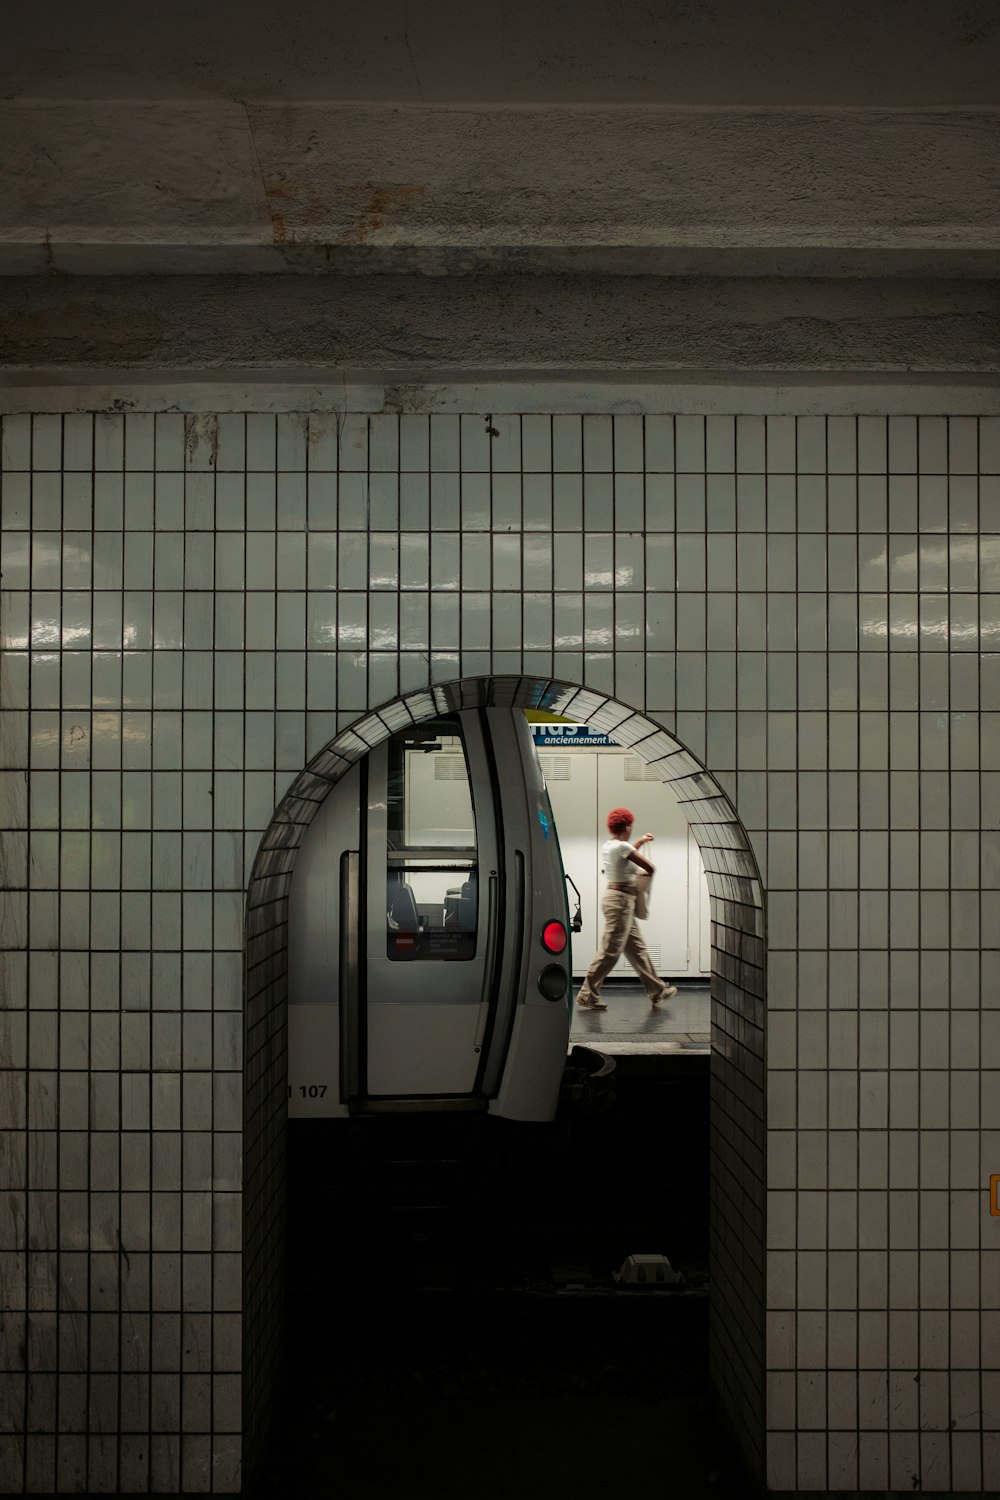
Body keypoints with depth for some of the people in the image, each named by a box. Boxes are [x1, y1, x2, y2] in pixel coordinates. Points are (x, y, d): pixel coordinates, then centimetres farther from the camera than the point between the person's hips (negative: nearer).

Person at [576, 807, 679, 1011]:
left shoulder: (607, 846, 8)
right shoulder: (622, 847, -17)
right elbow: (650, 867, -13)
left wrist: (640, 842, 35)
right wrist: (647, 874, 8)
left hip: (615, 897, 10)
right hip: (621, 900, -10)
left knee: (637, 948, 15)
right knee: (610, 952, -5)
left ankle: (657, 989, 23)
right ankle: (588, 994, -1)